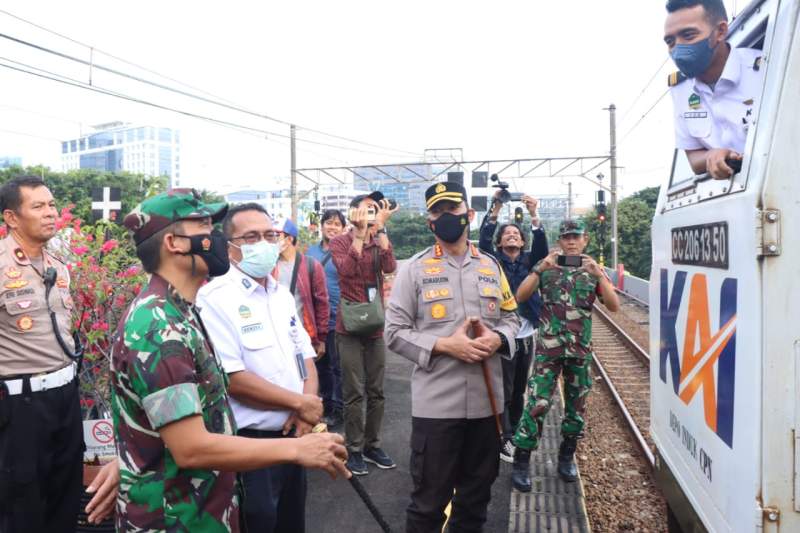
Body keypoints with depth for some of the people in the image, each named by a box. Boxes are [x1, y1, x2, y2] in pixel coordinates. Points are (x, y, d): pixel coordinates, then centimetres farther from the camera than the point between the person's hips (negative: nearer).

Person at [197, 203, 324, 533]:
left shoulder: (282, 294, 8)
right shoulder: (215, 298, -15)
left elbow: (306, 357, 10)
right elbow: (232, 379, -21)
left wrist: (306, 410, -9)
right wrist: (300, 404, -14)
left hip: (296, 437, 7)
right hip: (249, 444, -7)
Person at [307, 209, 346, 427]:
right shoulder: (311, 251, 11)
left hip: (337, 317, -5)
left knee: (337, 366, 3)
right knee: (321, 364, 16)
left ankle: (338, 409, 16)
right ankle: (325, 404, 31)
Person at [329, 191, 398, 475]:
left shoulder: (379, 242, 9)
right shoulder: (339, 242, -2)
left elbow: (389, 267, -11)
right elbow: (346, 269, -21)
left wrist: (380, 228, -14)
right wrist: (360, 233, -21)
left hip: (376, 327, 4)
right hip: (350, 328, -4)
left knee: (376, 391, 10)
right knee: (354, 393, 1)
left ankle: (372, 445, 24)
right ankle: (354, 449, 14)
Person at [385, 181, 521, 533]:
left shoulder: (491, 266, 9)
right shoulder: (414, 269, -3)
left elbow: (511, 317, 14)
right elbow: (395, 332, -5)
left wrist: (498, 338, -9)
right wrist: (445, 346, -17)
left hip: (486, 402, 4)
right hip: (436, 405, -4)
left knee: (477, 495, 20)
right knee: (429, 500, 9)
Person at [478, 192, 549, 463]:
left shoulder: (529, 261, 8)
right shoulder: (494, 261, 0)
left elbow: (542, 248, -11)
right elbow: (483, 241, -17)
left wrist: (534, 216, -25)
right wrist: (496, 208, -26)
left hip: (526, 335, 4)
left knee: (519, 391, 15)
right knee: (503, 392, 1)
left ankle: (512, 434, 30)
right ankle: (503, 441, 13)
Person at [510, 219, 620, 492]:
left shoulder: (594, 269, 6)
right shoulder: (546, 266, 1)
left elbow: (614, 306, -5)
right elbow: (520, 297, -10)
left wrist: (598, 274, -18)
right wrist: (540, 268, -21)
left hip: (581, 350, 3)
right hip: (548, 348, -3)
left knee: (576, 406, 11)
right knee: (538, 404, -8)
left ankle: (567, 457, 30)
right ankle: (521, 463, 2)